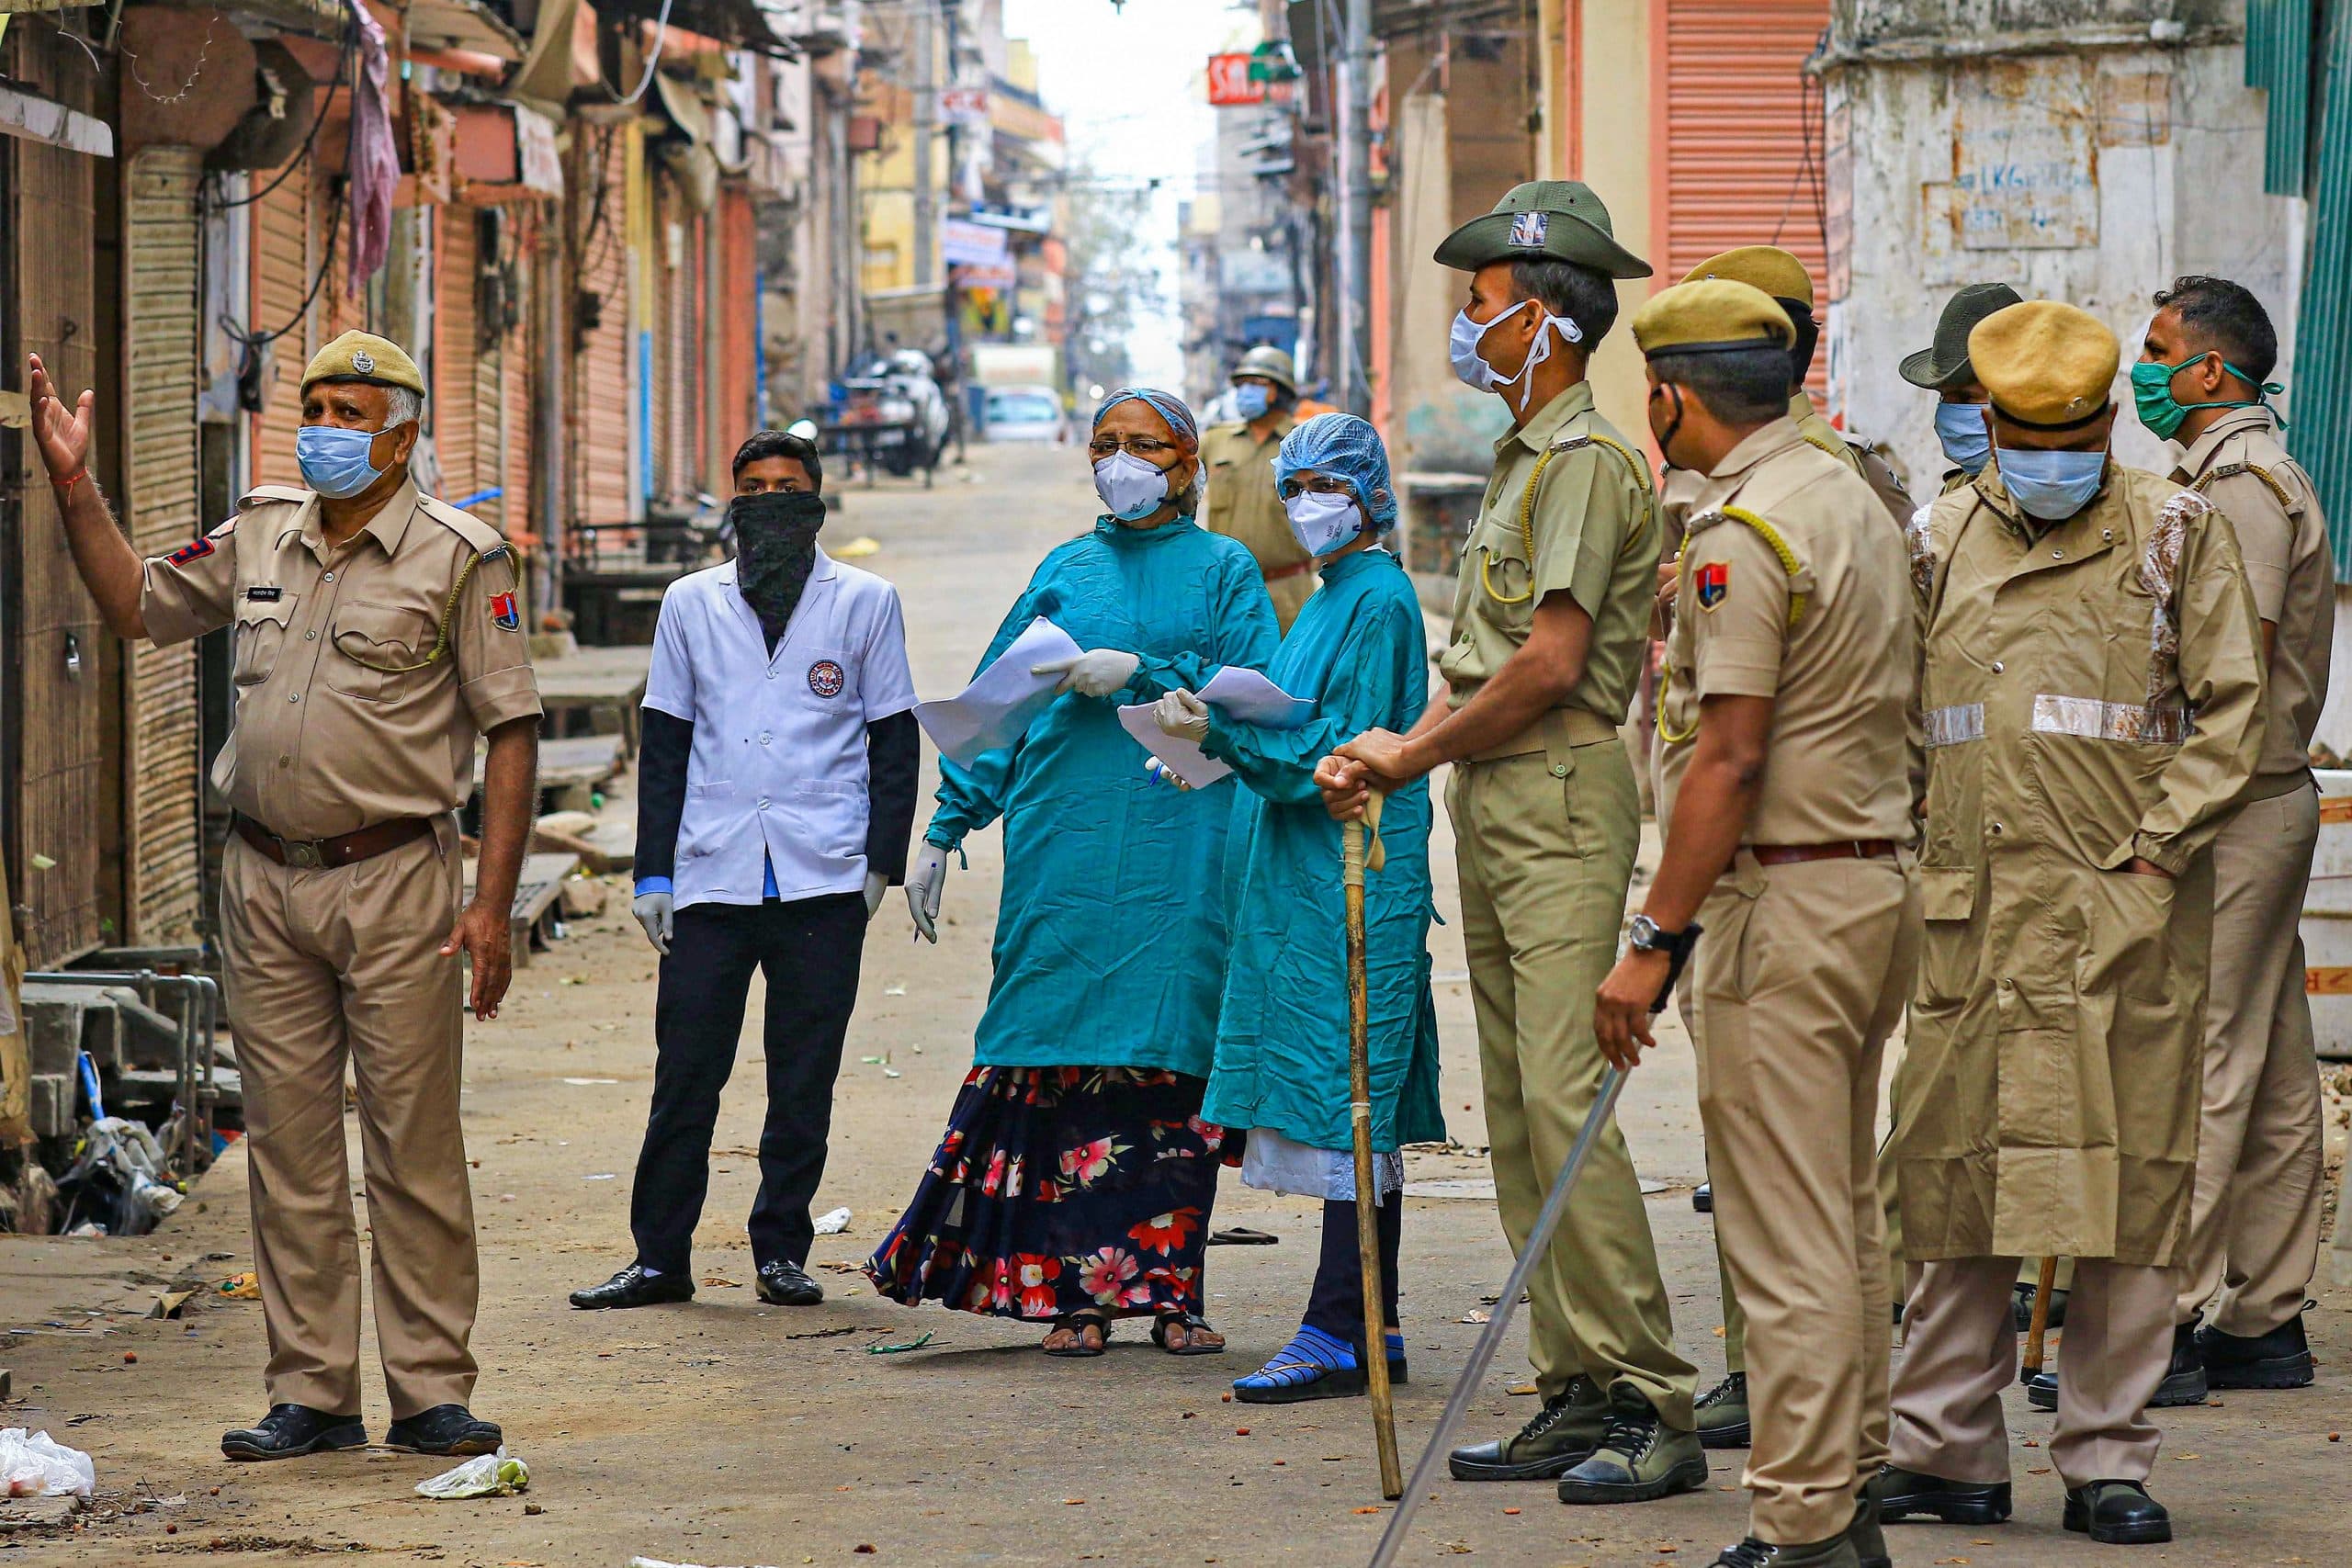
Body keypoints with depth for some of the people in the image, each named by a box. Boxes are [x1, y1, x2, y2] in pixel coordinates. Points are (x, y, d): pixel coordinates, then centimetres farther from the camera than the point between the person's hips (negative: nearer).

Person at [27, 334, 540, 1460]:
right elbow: (136, 607, 23)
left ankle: (431, 1392, 3)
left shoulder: (458, 557, -4)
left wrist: (492, 904, -12)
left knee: (414, 1147, -3)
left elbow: (511, 733, -5)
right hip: (265, 880, 5)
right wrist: (73, 487, 11)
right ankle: (310, 1395, 11)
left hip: (395, 879, -5)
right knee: (288, 1146, 6)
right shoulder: (260, 534, 11)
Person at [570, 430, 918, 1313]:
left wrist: (882, 864, 1)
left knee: (804, 1078, 3)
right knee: (684, 1074, -1)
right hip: (712, 876, 1)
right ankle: (659, 1257, 5)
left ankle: (781, 1252, 12)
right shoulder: (691, 604, 12)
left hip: (823, 879, -1)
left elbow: (895, 739, 8)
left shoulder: (864, 603, 7)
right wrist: (652, 872, 7)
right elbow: (664, 744, 12)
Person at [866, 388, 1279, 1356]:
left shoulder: (1223, 570, 9)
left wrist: (1139, 676, -11)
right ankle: (1074, 1286, -1)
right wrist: (945, 829, 9)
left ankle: (1169, 1288, 3)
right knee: (1065, 1057, -4)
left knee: (1170, 1062, -3)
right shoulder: (1066, 570, 15)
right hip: (1063, 847, 2)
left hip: (1178, 850, -2)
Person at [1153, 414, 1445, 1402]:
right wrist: (1220, 743, 8)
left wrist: (1219, 732, -19)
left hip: (1351, 881, -10)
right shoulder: (1333, 600, 18)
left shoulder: (1378, 599, -11)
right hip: (1311, 880, 10)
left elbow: (1340, 755, -16)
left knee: (1347, 1109, -10)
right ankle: (1373, 1329, 13)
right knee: (1357, 1116, 10)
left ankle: (1337, 1333, -11)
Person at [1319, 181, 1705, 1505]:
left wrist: (1416, 755, -8)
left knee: (1564, 1099, -15)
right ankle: (1580, 1397, 11)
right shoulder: (1522, 457, 18)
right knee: (1519, 1112, 8)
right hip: (1493, 802, 10)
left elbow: (1550, 664, -18)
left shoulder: (1587, 461, -12)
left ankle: (1654, 1408, -14)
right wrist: (1404, 751, 3)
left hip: (1562, 797, -10)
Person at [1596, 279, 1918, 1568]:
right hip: (1879, 875, 10)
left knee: (1787, 1233, -8)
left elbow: (1730, 758, -21)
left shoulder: (1741, 534, -16)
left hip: (1782, 902, -10)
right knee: (1845, 1218, 15)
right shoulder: (1850, 496, 14)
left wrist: (1655, 941, -20)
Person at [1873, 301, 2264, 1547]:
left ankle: (2108, 1459, 5)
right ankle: (1948, 1450, 12)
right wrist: (1918, 860, 5)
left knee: (2122, 1185, -1)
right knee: (1952, 1177, 4)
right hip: (1969, 917, 3)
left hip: (2124, 924, -3)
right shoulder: (1941, 544, 12)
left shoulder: (2177, 535, 4)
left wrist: (2152, 852, -8)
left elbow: (2228, 721, 1)